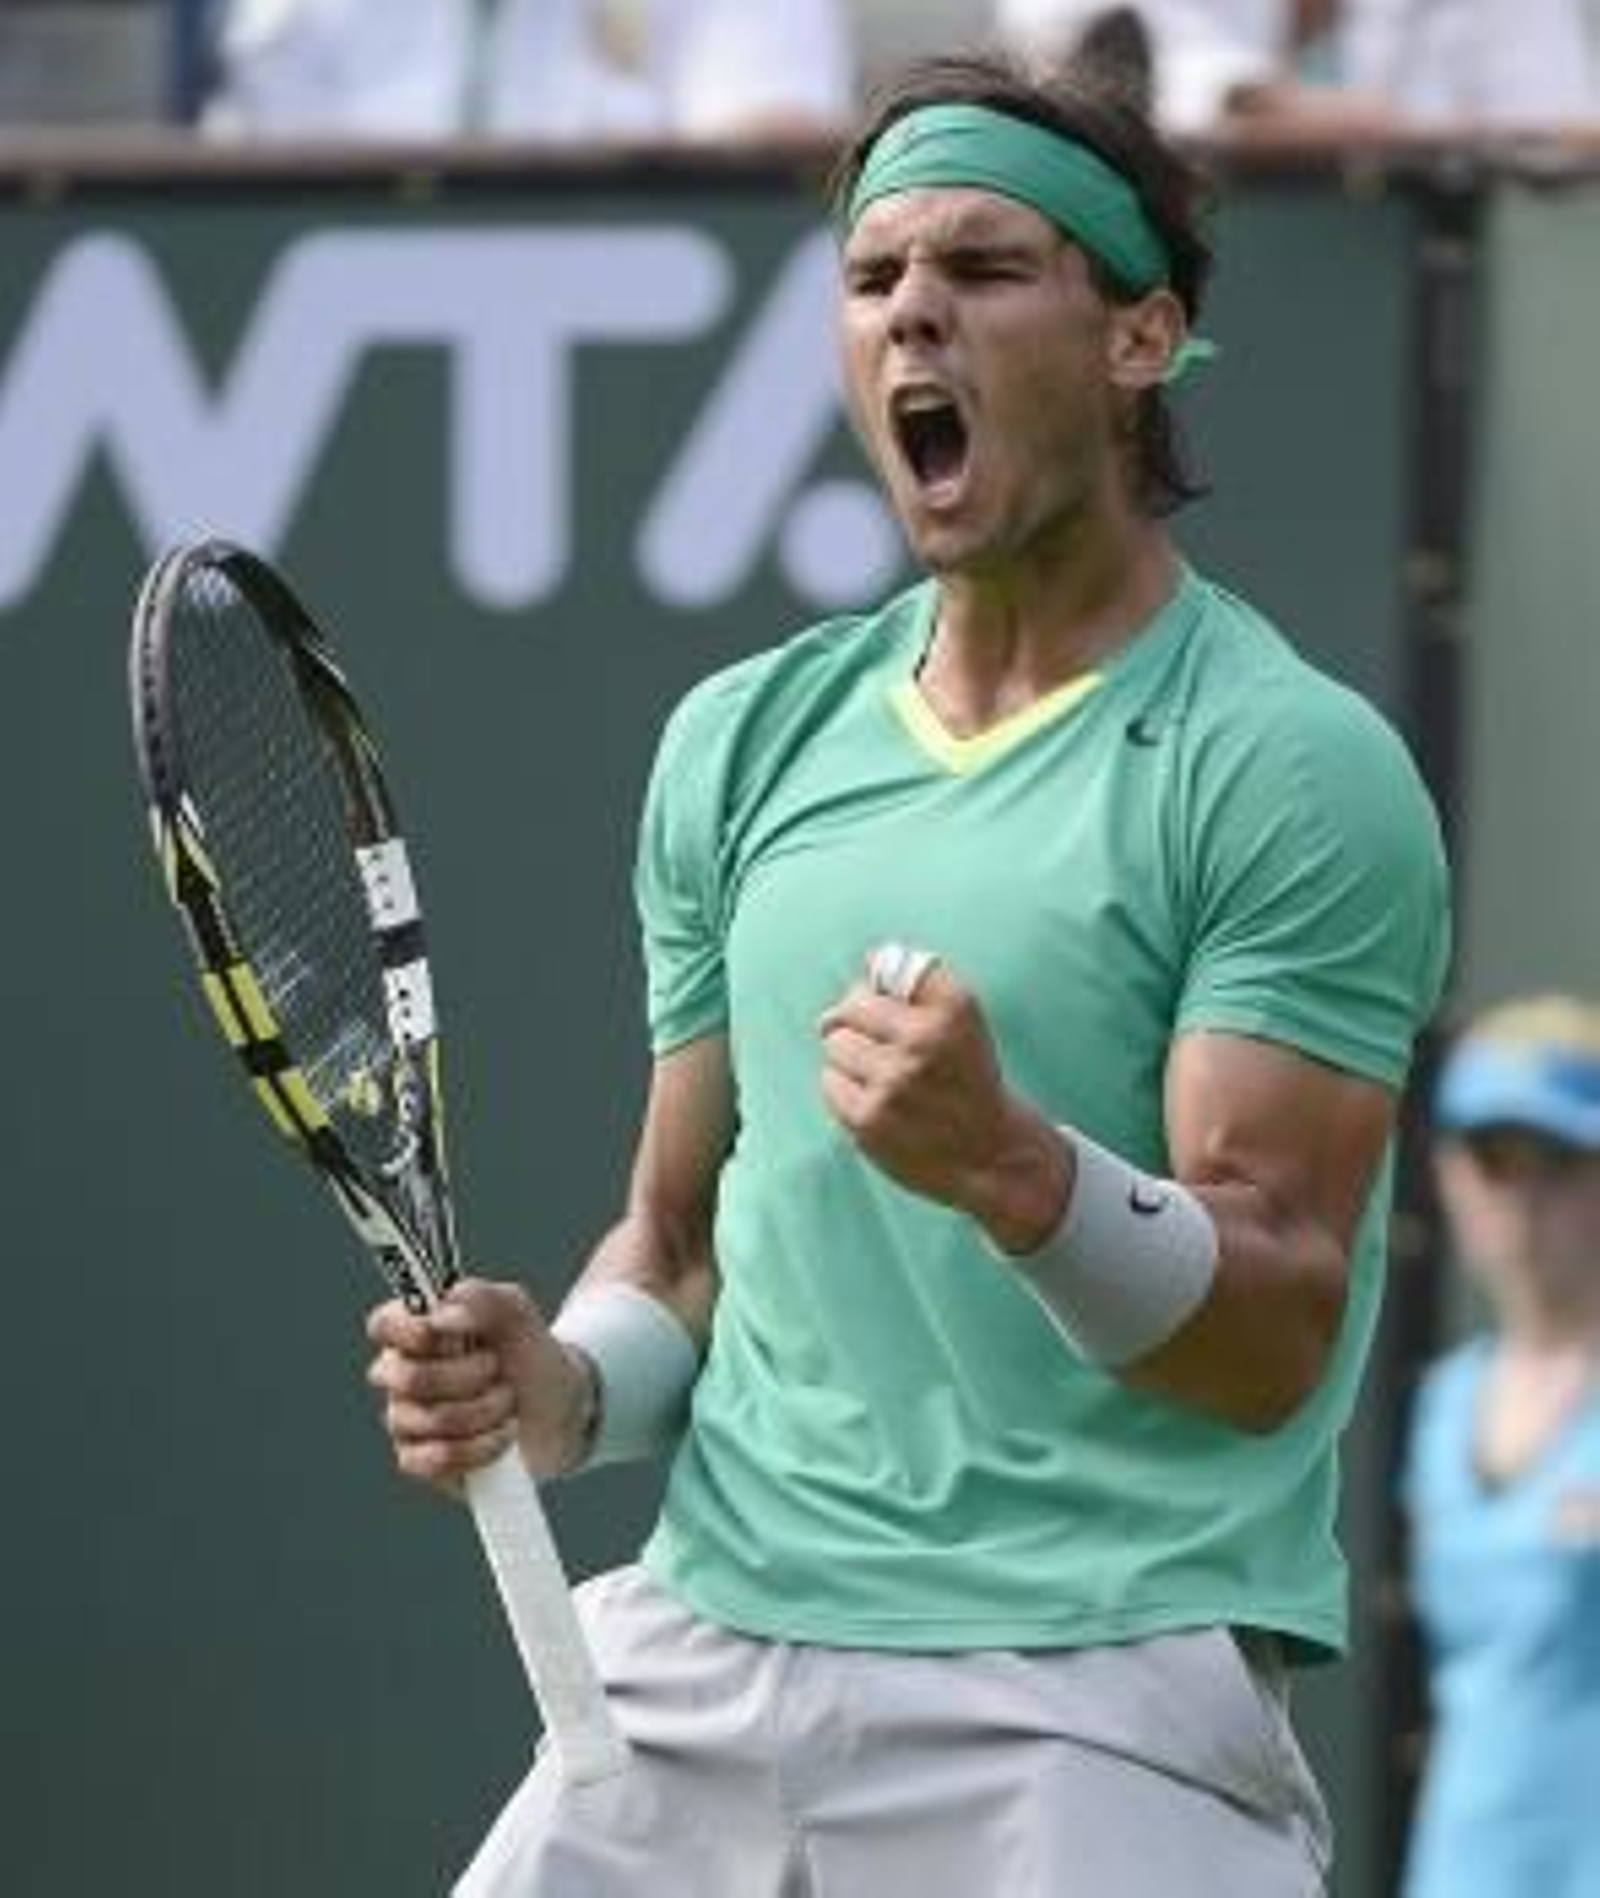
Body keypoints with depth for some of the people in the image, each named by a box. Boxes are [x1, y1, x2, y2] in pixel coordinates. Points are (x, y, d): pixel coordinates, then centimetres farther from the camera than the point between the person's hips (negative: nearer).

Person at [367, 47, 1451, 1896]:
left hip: (1091, 1713, -5)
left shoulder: (1294, 768, -6)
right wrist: (558, 1390, -1)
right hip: (704, 1658, 5)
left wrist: (1010, 1169, -29)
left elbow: (1273, 1339, -11)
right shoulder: (744, 739, 13)